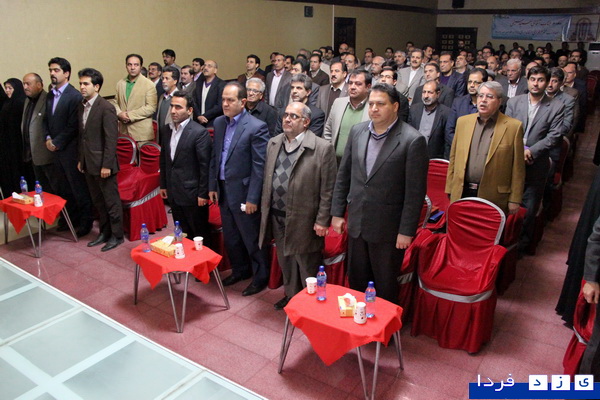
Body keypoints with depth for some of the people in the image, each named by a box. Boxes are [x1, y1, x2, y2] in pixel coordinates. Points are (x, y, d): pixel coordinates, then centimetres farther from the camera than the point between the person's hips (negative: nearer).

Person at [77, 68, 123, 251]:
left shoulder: (106, 108, -15)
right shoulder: (81, 107, 10)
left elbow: (111, 139, -17)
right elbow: (82, 135, 16)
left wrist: (106, 165, -18)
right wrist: (81, 159, 14)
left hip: (102, 163, -8)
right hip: (88, 163, 8)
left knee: (111, 201, 4)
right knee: (98, 201, 18)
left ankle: (117, 235, 17)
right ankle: (104, 232, 31)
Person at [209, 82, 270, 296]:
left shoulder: (256, 127, -16)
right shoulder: (219, 122, 6)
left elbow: (259, 166, -17)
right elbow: (215, 156, 12)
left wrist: (252, 198, -17)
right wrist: (212, 186, 10)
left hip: (243, 192, -7)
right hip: (223, 190, 7)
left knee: (251, 238, 7)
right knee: (230, 237, 20)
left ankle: (260, 276, 27)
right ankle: (240, 270, 40)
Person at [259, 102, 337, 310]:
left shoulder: (322, 148, -13)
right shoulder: (273, 144, 6)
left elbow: (328, 189, -13)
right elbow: (267, 180, 11)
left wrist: (322, 221, -13)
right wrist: (265, 209, 10)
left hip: (304, 220, -6)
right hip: (277, 217, 6)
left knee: (308, 265, 9)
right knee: (285, 261, 22)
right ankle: (291, 295, 43)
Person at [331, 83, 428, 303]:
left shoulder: (412, 140, -15)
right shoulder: (357, 131, 3)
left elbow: (415, 191, -14)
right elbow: (343, 175, 8)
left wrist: (406, 231, -13)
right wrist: (337, 212, 7)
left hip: (387, 228, -5)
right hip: (356, 222, 5)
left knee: (385, 287, 13)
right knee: (356, 281, 20)